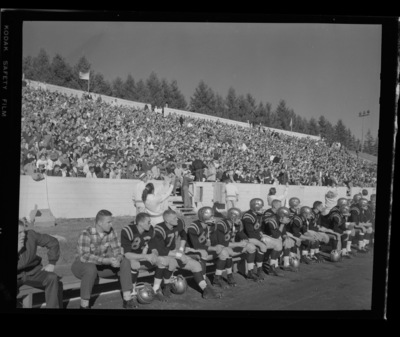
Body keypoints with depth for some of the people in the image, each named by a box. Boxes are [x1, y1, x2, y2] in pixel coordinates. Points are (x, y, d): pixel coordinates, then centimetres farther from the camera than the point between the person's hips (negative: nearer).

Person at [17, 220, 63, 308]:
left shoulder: (31, 235, -15)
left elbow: (53, 242, -5)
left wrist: (51, 263, -7)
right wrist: (17, 250, -33)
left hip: (33, 271, 1)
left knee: (52, 278, -27)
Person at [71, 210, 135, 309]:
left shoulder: (110, 231, -8)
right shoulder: (86, 234, -26)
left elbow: (117, 249, -5)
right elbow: (84, 256, -34)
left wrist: (118, 258, -29)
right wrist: (106, 261, -40)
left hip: (101, 265, 6)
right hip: (82, 265, -6)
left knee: (125, 262, -13)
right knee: (91, 268, -39)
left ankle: (127, 300, -8)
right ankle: (84, 305, -24)